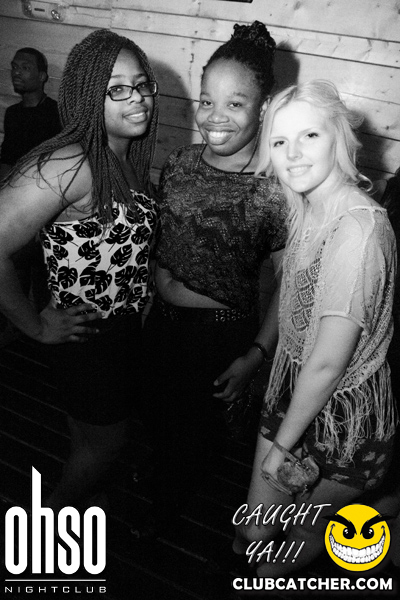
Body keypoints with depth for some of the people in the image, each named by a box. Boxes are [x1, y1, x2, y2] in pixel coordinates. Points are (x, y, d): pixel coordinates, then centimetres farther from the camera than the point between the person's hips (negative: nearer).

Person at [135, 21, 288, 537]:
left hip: (223, 333, -5)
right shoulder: (179, 164, -5)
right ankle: (165, 470, 64)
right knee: (155, 413, 26)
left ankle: (166, 506, 54)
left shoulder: (275, 191, -21)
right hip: (161, 320, 5)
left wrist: (256, 355, -16)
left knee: (193, 427, 20)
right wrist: (162, 277, 0)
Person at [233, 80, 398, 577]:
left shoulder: (358, 229, -29)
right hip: (293, 391, 7)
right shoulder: (308, 209, -1)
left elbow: (328, 363, -25)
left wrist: (282, 445, -13)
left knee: (304, 534, 22)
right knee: (253, 533, 21)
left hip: (343, 415, -6)